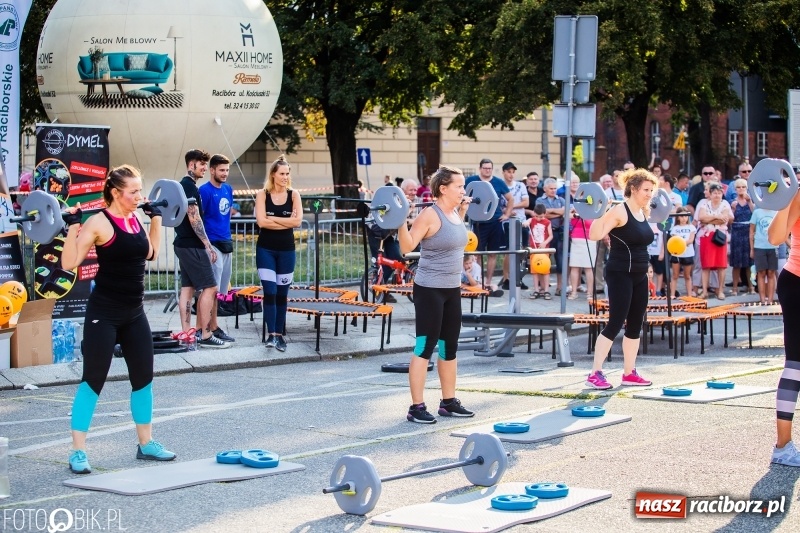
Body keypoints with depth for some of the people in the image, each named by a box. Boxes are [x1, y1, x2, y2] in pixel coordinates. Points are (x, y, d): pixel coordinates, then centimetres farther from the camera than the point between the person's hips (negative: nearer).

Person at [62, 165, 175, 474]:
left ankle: (146, 444, 25)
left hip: (134, 313, 7)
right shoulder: (99, 223, -15)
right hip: (103, 314, -7)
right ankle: (78, 451, 2)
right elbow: (69, 263, -19)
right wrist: (73, 225, -26)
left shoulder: (135, 220, 7)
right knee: (93, 380, -4)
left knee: (143, 377, 12)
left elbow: (151, 253, 23)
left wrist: (156, 218, 21)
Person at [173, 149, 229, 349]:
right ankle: (206, 336, -7)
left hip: (183, 244, 10)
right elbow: (194, 218, -21)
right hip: (192, 245, -10)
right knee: (210, 288, -7)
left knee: (187, 288, 9)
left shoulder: (183, 185, 17)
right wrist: (208, 245, -19)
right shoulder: (190, 186, -14)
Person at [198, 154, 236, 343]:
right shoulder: (204, 190, -11)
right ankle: (213, 328, 0)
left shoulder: (228, 189, 11)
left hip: (226, 244, 8)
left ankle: (207, 325, 17)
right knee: (213, 288, -4)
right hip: (213, 244, -8)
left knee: (220, 288, 10)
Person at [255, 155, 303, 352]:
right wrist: (287, 221, -12)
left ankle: (279, 334, 13)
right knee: (270, 292, -9)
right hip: (265, 249, -2)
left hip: (286, 250, 2)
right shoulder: (262, 194, -2)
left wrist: (272, 219, -11)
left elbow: (297, 221, -11)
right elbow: (261, 222, -14)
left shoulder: (294, 195, 2)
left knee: (282, 295, 7)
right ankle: (271, 334, -8)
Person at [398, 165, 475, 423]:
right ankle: (416, 407, -2)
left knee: (449, 347, 14)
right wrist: (400, 221, -30)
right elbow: (407, 246, -18)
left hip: (452, 289, 9)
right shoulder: (430, 215, -17)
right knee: (425, 347, -6)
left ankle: (449, 402, 23)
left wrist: (463, 209, 26)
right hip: (430, 289, -9)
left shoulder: (454, 213, 8)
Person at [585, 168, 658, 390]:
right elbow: (595, 235, -23)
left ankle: (629, 372, 19)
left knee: (635, 325, 11)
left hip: (639, 276, 9)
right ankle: (595, 373, -8)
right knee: (615, 322, -11)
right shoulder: (619, 211, -15)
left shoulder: (642, 212, 11)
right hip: (620, 274, -9)